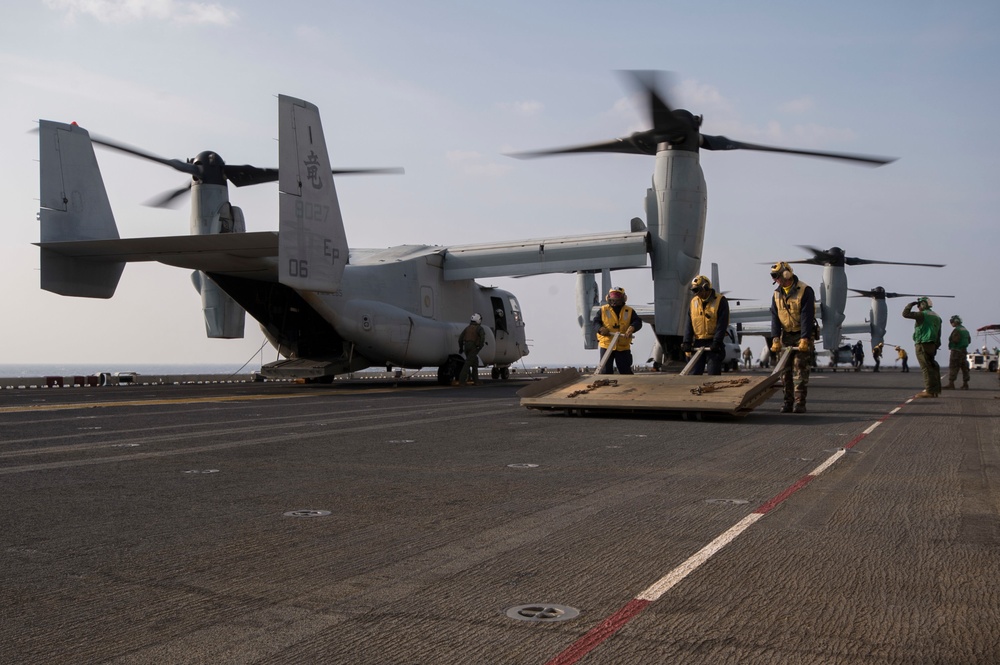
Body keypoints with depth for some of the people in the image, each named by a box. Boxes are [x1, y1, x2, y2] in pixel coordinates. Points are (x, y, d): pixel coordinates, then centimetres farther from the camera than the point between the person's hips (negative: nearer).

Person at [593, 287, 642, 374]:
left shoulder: (629, 311, 3)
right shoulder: (603, 310, 3)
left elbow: (638, 322, -7)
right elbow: (596, 321, 0)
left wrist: (632, 328, -30)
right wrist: (601, 328, -22)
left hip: (623, 347, 0)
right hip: (606, 345, 0)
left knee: (626, 370, 5)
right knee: (606, 370, 2)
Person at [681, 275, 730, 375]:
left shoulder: (720, 300, -6)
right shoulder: (694, 301, 10)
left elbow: (722, 324, -12)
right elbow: (689, 323, 7)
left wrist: (717, 342, -19)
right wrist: (687, 341, -3)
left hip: (713, 342, -5)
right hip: (698, 342, 5)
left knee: (713, 374, -5)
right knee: (694, 372, 3)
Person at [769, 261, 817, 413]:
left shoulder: (805, 291, -12)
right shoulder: (777, 293, 7)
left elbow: (807, 316, -18)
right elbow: (774, 317, 2)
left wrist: (805, 339, -25)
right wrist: (775, 338, -10)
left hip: (802, 335, -6)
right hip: (786, 335, 6)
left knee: (800, 369, -10)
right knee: (785, 370, 4)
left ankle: (799, 403, -8)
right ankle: (788, 401, 9)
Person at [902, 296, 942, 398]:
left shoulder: (922, 315, -11)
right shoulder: (936, 316, 17)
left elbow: (905, 314, -14)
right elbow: (938, 334, 17)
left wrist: (911, 304, 1)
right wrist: (936, 346, 18)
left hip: (922, 344, -9)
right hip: (932, 345, 9)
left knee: (926, 367, -10)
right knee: (932, 367, 12)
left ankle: (930, 391, -13)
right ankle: (936, 390, 15)